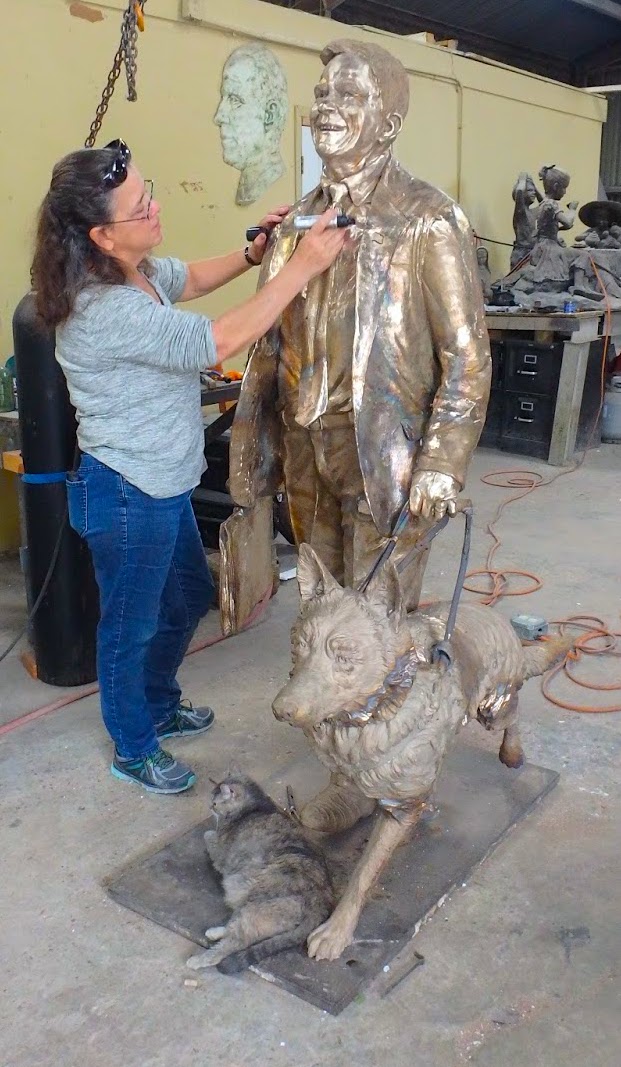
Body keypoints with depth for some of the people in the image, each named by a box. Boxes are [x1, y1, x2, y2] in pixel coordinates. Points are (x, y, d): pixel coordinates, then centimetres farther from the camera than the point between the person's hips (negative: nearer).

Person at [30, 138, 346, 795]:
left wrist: (253, 254, 3)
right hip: (127, 495, -10)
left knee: (189, 597, 25)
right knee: (133, 626, 11)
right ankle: (134, 750, 35)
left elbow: (192, 280, 21)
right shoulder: (105, 310, -30)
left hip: (163, 485, 10)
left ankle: (158, 708, 48)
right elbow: (219, 344, -32)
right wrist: (302, 267, -28)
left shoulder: (138, 270, 0)